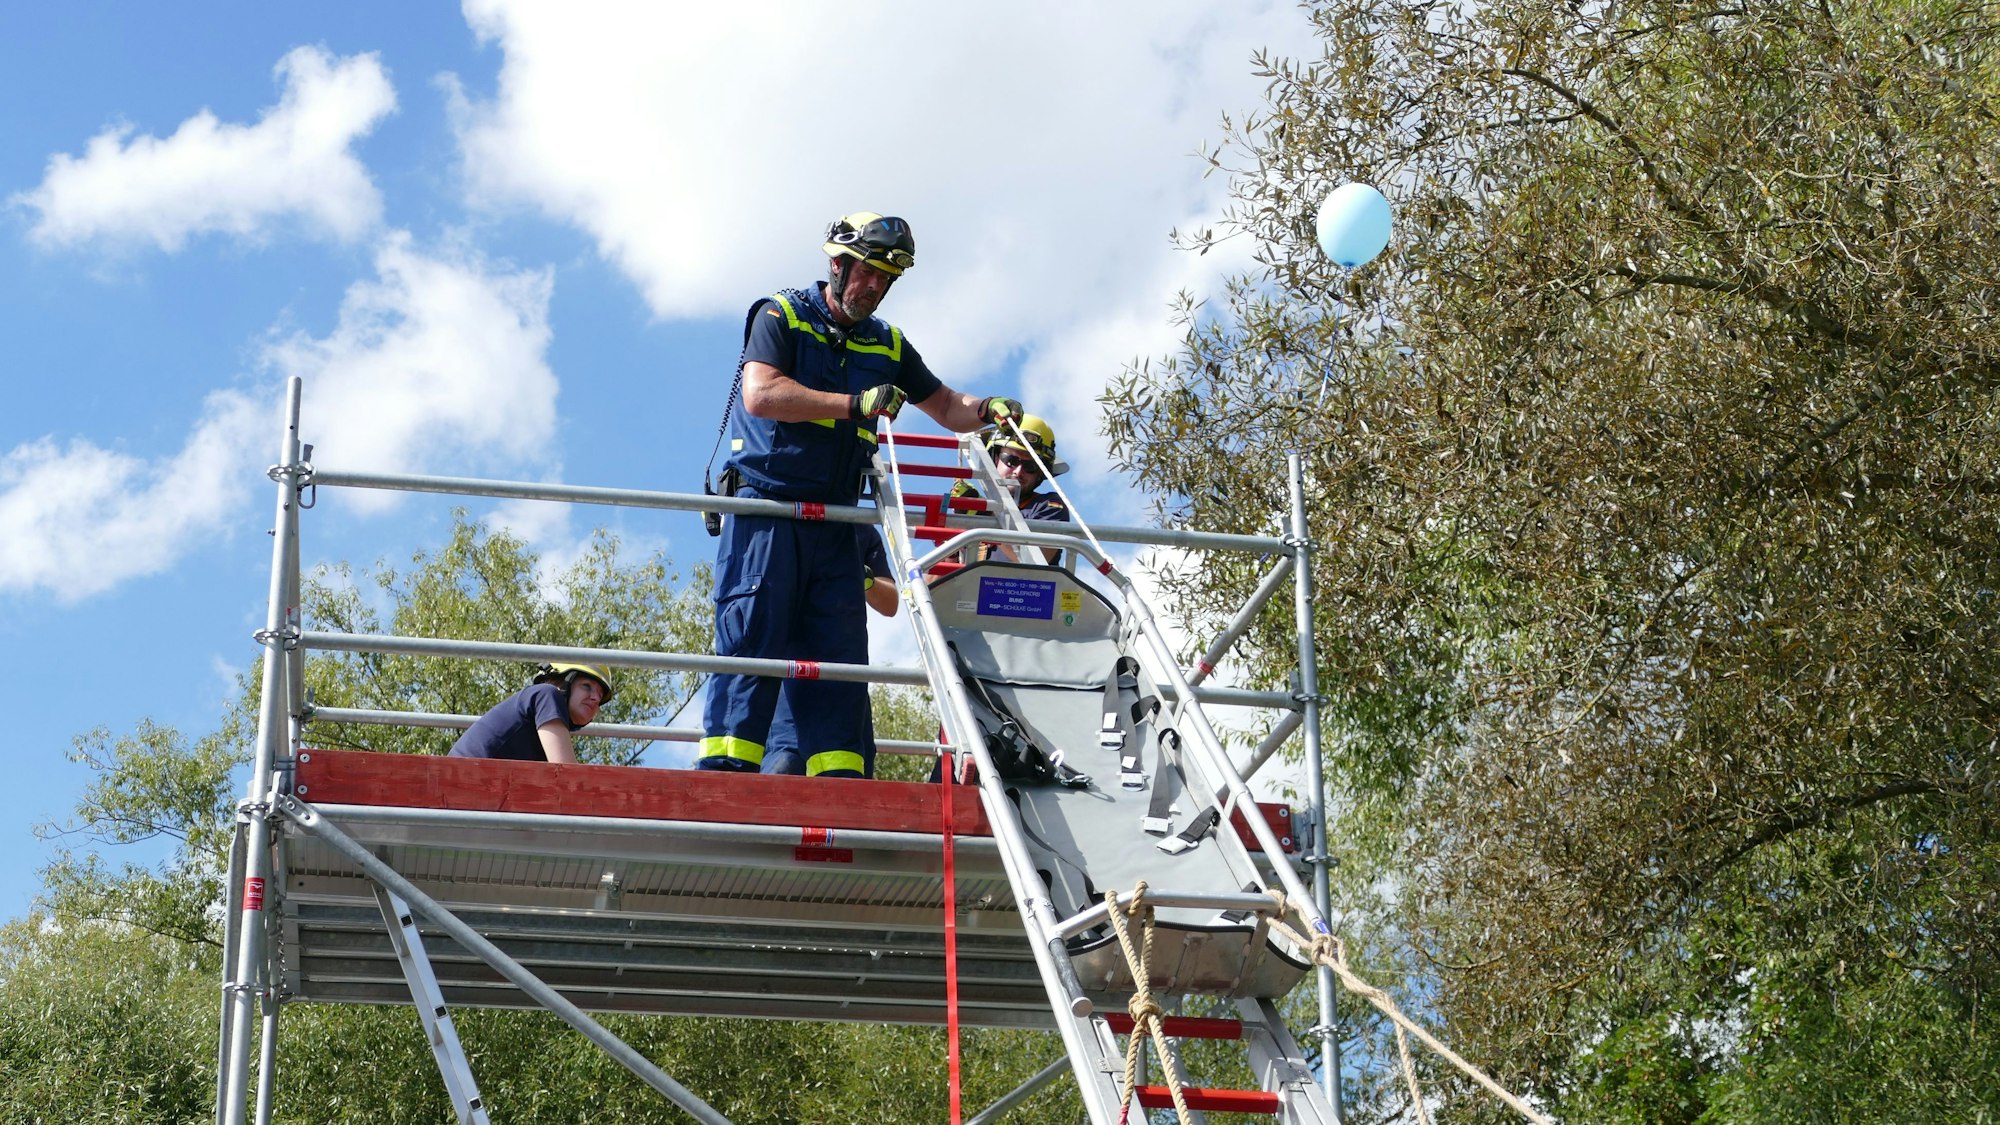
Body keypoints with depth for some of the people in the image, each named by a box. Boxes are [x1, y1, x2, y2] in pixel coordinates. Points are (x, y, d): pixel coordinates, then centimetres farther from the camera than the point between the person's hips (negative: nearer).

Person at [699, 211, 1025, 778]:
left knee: (840, 654, -3)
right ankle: (722, 775, -18)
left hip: (833, 526, 5)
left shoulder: (887, 345, 20)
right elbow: (760, 395, -14)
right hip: (766, 508, -5)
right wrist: (855, 404, -21)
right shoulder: (781, 317, 3)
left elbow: (944, 405, 26)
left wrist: (985, 409, 3)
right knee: (750, 638, -14)